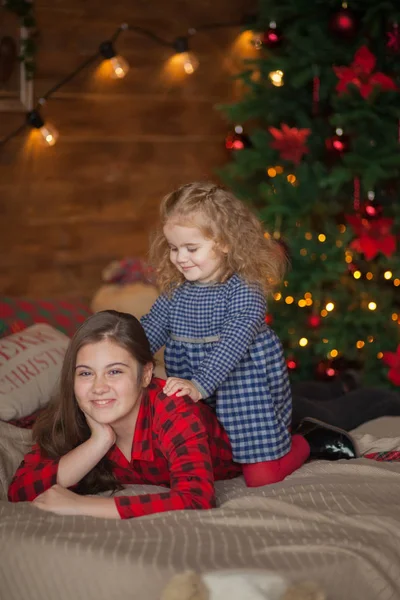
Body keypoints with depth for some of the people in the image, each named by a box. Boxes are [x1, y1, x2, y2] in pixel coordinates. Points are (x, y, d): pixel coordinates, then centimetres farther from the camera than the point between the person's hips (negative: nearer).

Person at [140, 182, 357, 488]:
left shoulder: (244, 290, -18)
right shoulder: (175, 292, 3)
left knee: (262, 477, -7)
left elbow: (235, 341, -29)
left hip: (246, 391, -6)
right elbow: (149, 330, 7)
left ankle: (303, 443, 27)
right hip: (194, 405, 6)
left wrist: (200, 385, -39)